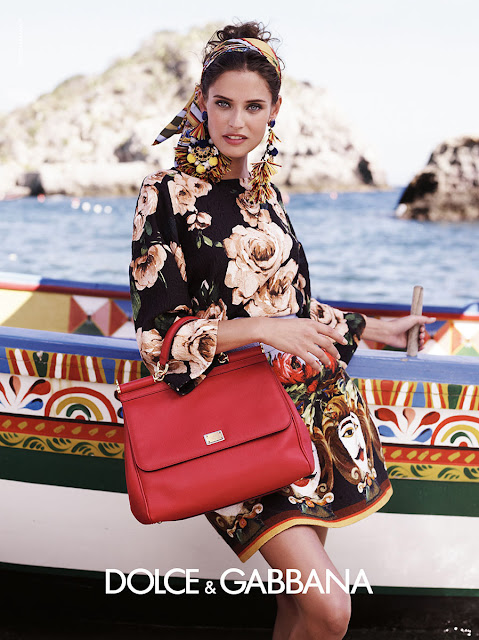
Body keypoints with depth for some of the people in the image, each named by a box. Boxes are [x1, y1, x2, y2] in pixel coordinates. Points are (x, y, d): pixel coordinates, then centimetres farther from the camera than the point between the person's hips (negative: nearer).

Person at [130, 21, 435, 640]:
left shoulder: (264, 192, 12)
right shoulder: (168, 194, -7)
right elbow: (159, 332, -9)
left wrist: (368, 328, 23)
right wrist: (260, 330, -19)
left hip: (311, 402, 6)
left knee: (301, 584, 9)